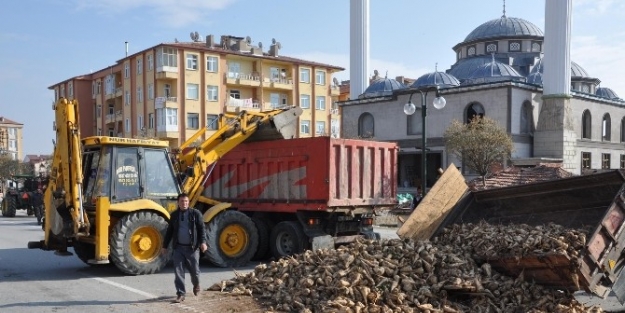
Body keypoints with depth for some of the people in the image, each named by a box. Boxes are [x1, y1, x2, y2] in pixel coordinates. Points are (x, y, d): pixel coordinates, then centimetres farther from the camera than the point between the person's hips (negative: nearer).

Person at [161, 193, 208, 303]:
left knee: (194, 270, 7)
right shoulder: (174, 215, 8)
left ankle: (196, 285, 38)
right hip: (178, 247, 2)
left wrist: (203, 242, -19)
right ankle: (181, 294, 4)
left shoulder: (196, 213, -2)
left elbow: (202, 229, -6)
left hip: (192, 247, -2)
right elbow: (169, 231, 14)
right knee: (178, 271, -3)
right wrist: (165, 246, 14)